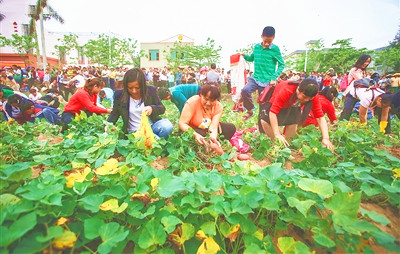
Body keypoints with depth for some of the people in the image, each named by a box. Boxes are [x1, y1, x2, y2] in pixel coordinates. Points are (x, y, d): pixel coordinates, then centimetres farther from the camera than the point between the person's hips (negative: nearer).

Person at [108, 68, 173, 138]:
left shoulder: (150, 91, -5)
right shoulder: (119, 95, -4)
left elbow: (162, 108, 0)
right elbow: (115, 113, 10)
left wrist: (152, 108, -23)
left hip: (153, 125, 3)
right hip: (135, 130, -2)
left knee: (167, 126, -31)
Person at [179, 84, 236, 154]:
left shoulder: (218, 106, -15)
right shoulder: (192, 102, -24)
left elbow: (213, 126, -23)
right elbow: (182, 123, -28)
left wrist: (213, 137, -47)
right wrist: (195, 134, -46)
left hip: (208, 130, 4)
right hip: (192, 130, -4)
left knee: (231, 128, -12)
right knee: (201, 134, -37)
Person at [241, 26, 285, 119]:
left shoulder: (275, 49, -5)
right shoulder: (256, 47, 5)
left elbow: (282, 64, -2)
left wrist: (274, 78, -13)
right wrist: (244, 56, 3)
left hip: (267, 81, -3)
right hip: (255, 78, 3)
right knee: (245, 90, -24)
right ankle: (250, 110, -1)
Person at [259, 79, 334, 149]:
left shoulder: (312, 96, -28)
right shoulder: (286, 91, -42)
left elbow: (320, 117, -27)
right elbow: (273, 112, -45)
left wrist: (325, 138, -38)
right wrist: (277, 135, -49)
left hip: (293, 106, 5)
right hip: (273, 103, -4)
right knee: (265, 120, -29)